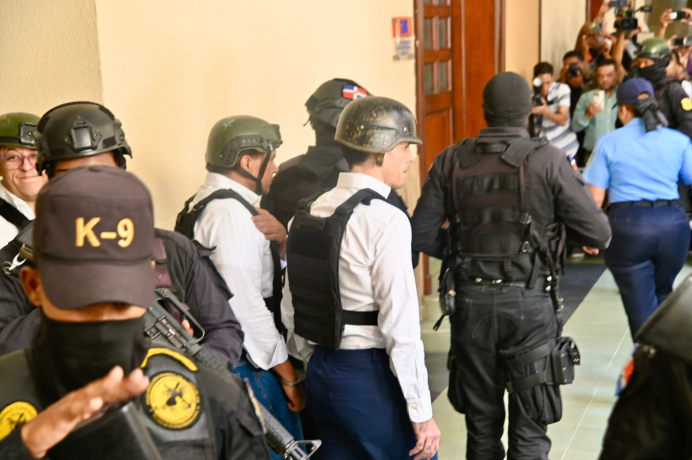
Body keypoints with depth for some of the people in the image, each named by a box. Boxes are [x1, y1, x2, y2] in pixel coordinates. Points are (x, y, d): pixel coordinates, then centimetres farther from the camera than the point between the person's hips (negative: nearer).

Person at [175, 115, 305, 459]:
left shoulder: (203, 205, 14)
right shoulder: (231, 214, -18)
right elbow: (245, 304, -22)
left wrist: (279, 243, 0)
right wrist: (288, 376, -15)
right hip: (245, 366, -10)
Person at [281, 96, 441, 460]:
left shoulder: (307, 212, 7)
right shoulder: (386, 220, -16)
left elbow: (290, 311, 13)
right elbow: (400, 325, -19)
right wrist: (422, 412, -14)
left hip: (321, 375, 8)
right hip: (373, 379, -8)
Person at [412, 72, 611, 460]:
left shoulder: (451, 161, 0)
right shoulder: (547, 160, -8)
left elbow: (422, 236, -1)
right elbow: (599, 234, -7)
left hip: (470, 301, 3)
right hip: (530, 303, -3)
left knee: (481, 426, 17)